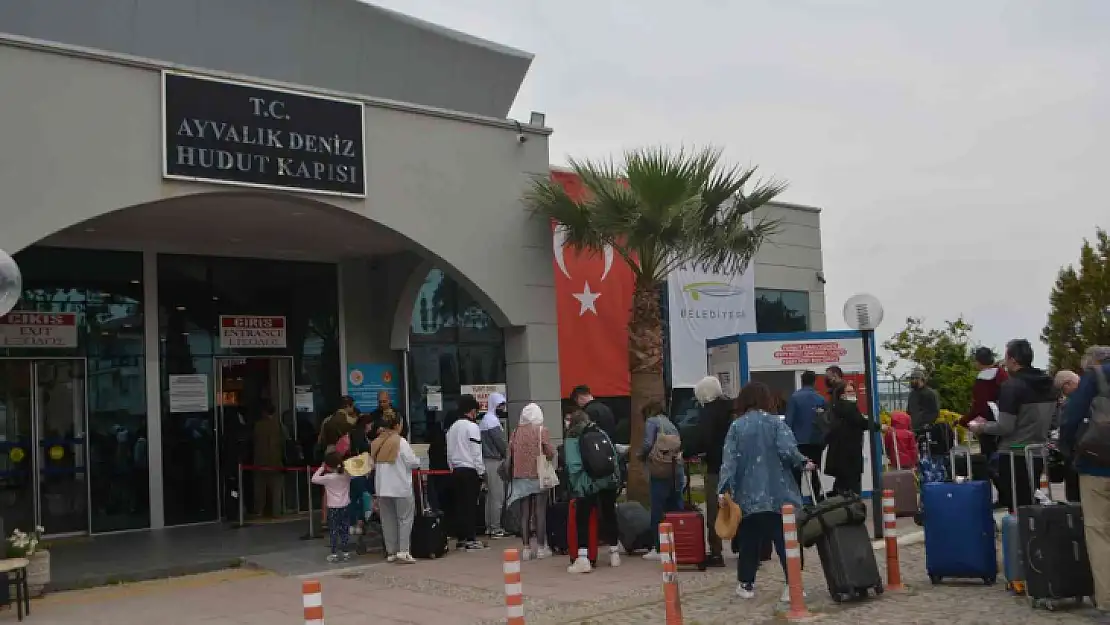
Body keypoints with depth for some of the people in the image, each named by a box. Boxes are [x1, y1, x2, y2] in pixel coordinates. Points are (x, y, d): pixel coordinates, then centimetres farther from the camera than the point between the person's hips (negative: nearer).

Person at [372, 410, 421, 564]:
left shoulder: (376, 442, 6)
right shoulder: (400, 441, -11)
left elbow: (373, 463, 12)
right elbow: (413, 462, -12)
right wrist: (417, 461, 9)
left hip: (382, 487, 6)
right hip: (401, 487, -5)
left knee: (388, 520, 10)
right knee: (405, 518, 2)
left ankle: (391, 552, 13)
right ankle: (403, 551, -5)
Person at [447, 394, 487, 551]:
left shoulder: (452, 428, 12)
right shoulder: (472, 426, -10)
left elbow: (449, 453, 13)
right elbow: (476, 453, -12)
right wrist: (481, 473, -7)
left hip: (456, 471, 7)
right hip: (470, 470, -7)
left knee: (459, 504, 9)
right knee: (471, 505, -3)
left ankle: (460, 538, 13)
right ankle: (471, 540, -2)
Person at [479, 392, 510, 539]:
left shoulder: (486, 420, 19)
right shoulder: (492, 420, -12)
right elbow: (501, 442, -15)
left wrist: (505, 453, 13)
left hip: (488, 460, 10)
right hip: (494, 461, -10)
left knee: (491, 495, 13)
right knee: (497, 495, -8)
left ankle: (489, 526, 17)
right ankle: (495, 528, -7)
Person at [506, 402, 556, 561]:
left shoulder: (516, 432, 2)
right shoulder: (542, 431, -7)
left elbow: (510, 454, 2)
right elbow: (550, 453, -13)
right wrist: (550, 457, 8)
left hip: (520, 477, 3)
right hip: (539, 476, -3)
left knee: (524, 513, 8)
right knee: (540, 512, 4)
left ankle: (527, 548, 9)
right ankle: (541, 548, 5)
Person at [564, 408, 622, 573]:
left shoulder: (571, 439, 0)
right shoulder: (601, 433, 14)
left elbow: (572, 467, -10)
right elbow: (614, 457, 12)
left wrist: (575, 486, -6)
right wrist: (616, 479, 16)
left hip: (588, 484, -5)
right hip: (609, 481, 5)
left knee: (582, 518, 0)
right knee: (609, 515, 16)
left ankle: (583, 559, -9)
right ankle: (614, 554, 24)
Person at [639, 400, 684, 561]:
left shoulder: (651, 421, 4)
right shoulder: (671, 424, 24)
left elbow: (647, 444, -8)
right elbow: (680, 445, 16)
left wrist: (641, 456, 7)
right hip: (677, 471, 7)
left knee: (658, 510, -3)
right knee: (676, 509, 10)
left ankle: (658, 548, -3)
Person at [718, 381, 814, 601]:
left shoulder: (736, 427, 2)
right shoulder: (775, 423, -2)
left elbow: (729, 459, -5)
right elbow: (787, 450, -15)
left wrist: (724, 488, -8)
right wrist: (803, 462, 3)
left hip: (747, 495, 1)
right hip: (778, 494, -1)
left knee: (749, 541, 11)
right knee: (785, 540, 3)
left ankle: (746, 584, 14)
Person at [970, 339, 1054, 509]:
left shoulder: (1012, 386, -15)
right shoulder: (1047, 385, 9)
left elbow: (1005, 427, -18)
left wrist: (981, 427, -1)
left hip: (1014, 456, -7)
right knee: (1029, 505, 16)